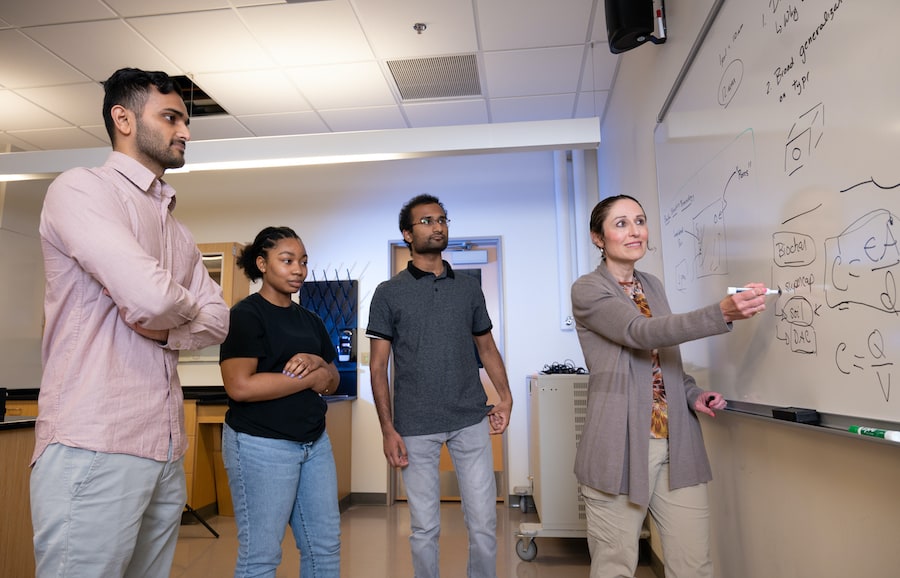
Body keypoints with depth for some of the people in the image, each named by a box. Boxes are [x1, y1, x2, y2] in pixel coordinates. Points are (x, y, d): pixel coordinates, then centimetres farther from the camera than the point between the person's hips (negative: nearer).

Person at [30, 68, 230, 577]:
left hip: (166, 449, 8)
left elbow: (218, 319, 13)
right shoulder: (81, 188, -5)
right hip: (94, 449, -7)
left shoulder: (177, 229, 20)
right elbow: (150, 296, -21)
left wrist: (167, 329, -7)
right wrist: (186, 309, 1)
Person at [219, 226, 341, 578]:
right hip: (262, 444, -7)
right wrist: (310, 379, -13)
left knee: (325, 547, 12)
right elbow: (240, 386, -21)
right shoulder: (246, 314, -9)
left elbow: (332, 383, 13)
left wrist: (319, 363, -10)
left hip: (315, 442, 7)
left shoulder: (310, 320, 12)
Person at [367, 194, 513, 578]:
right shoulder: (389, 293, 1)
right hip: (416, 428, -2)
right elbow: (378, 366, 0)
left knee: (484, 523, 7)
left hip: (471, 421, 2)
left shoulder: (469, 288, 9)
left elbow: (487, 347, 15)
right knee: (425, 528, 10)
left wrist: (505, 396, 0)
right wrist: (388, 429, -6)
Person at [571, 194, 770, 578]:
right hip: (621, 448, -6)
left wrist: (693, 395, 4)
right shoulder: (587, 290, -6)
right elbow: (641, 333, -23)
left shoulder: (653, 286, 15)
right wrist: (721, 313, -34)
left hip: (677, 445, 6)